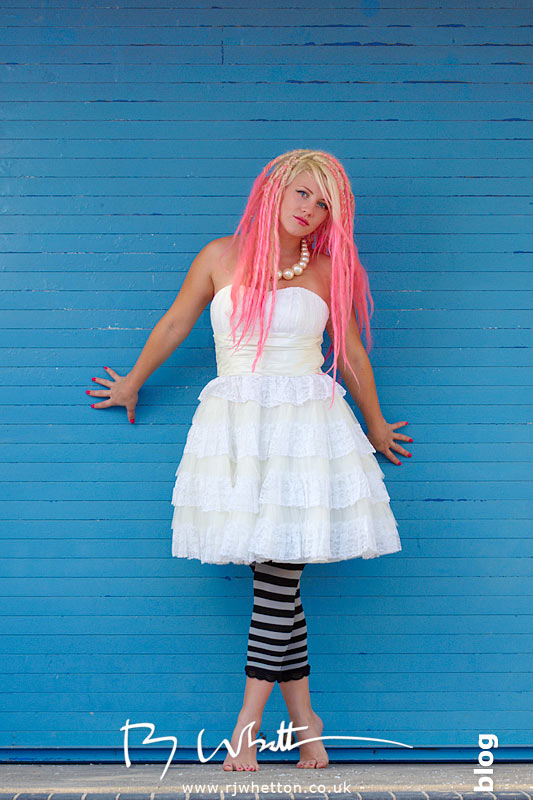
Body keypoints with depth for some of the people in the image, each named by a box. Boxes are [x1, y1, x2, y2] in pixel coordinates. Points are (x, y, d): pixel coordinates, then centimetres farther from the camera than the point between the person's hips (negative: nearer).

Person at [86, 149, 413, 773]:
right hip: (235, 426, 0)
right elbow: (173, 326, 17)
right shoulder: (221, 257, 5)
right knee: (277, 579, -2)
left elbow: (351, 353, 18)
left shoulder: (328, 270, 8)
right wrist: (131, 384, 28)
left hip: (308, 425, 0)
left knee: (277, 574, -5)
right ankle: (303, 715, 13)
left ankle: (248, 719, 6)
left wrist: (375, 425, 27)